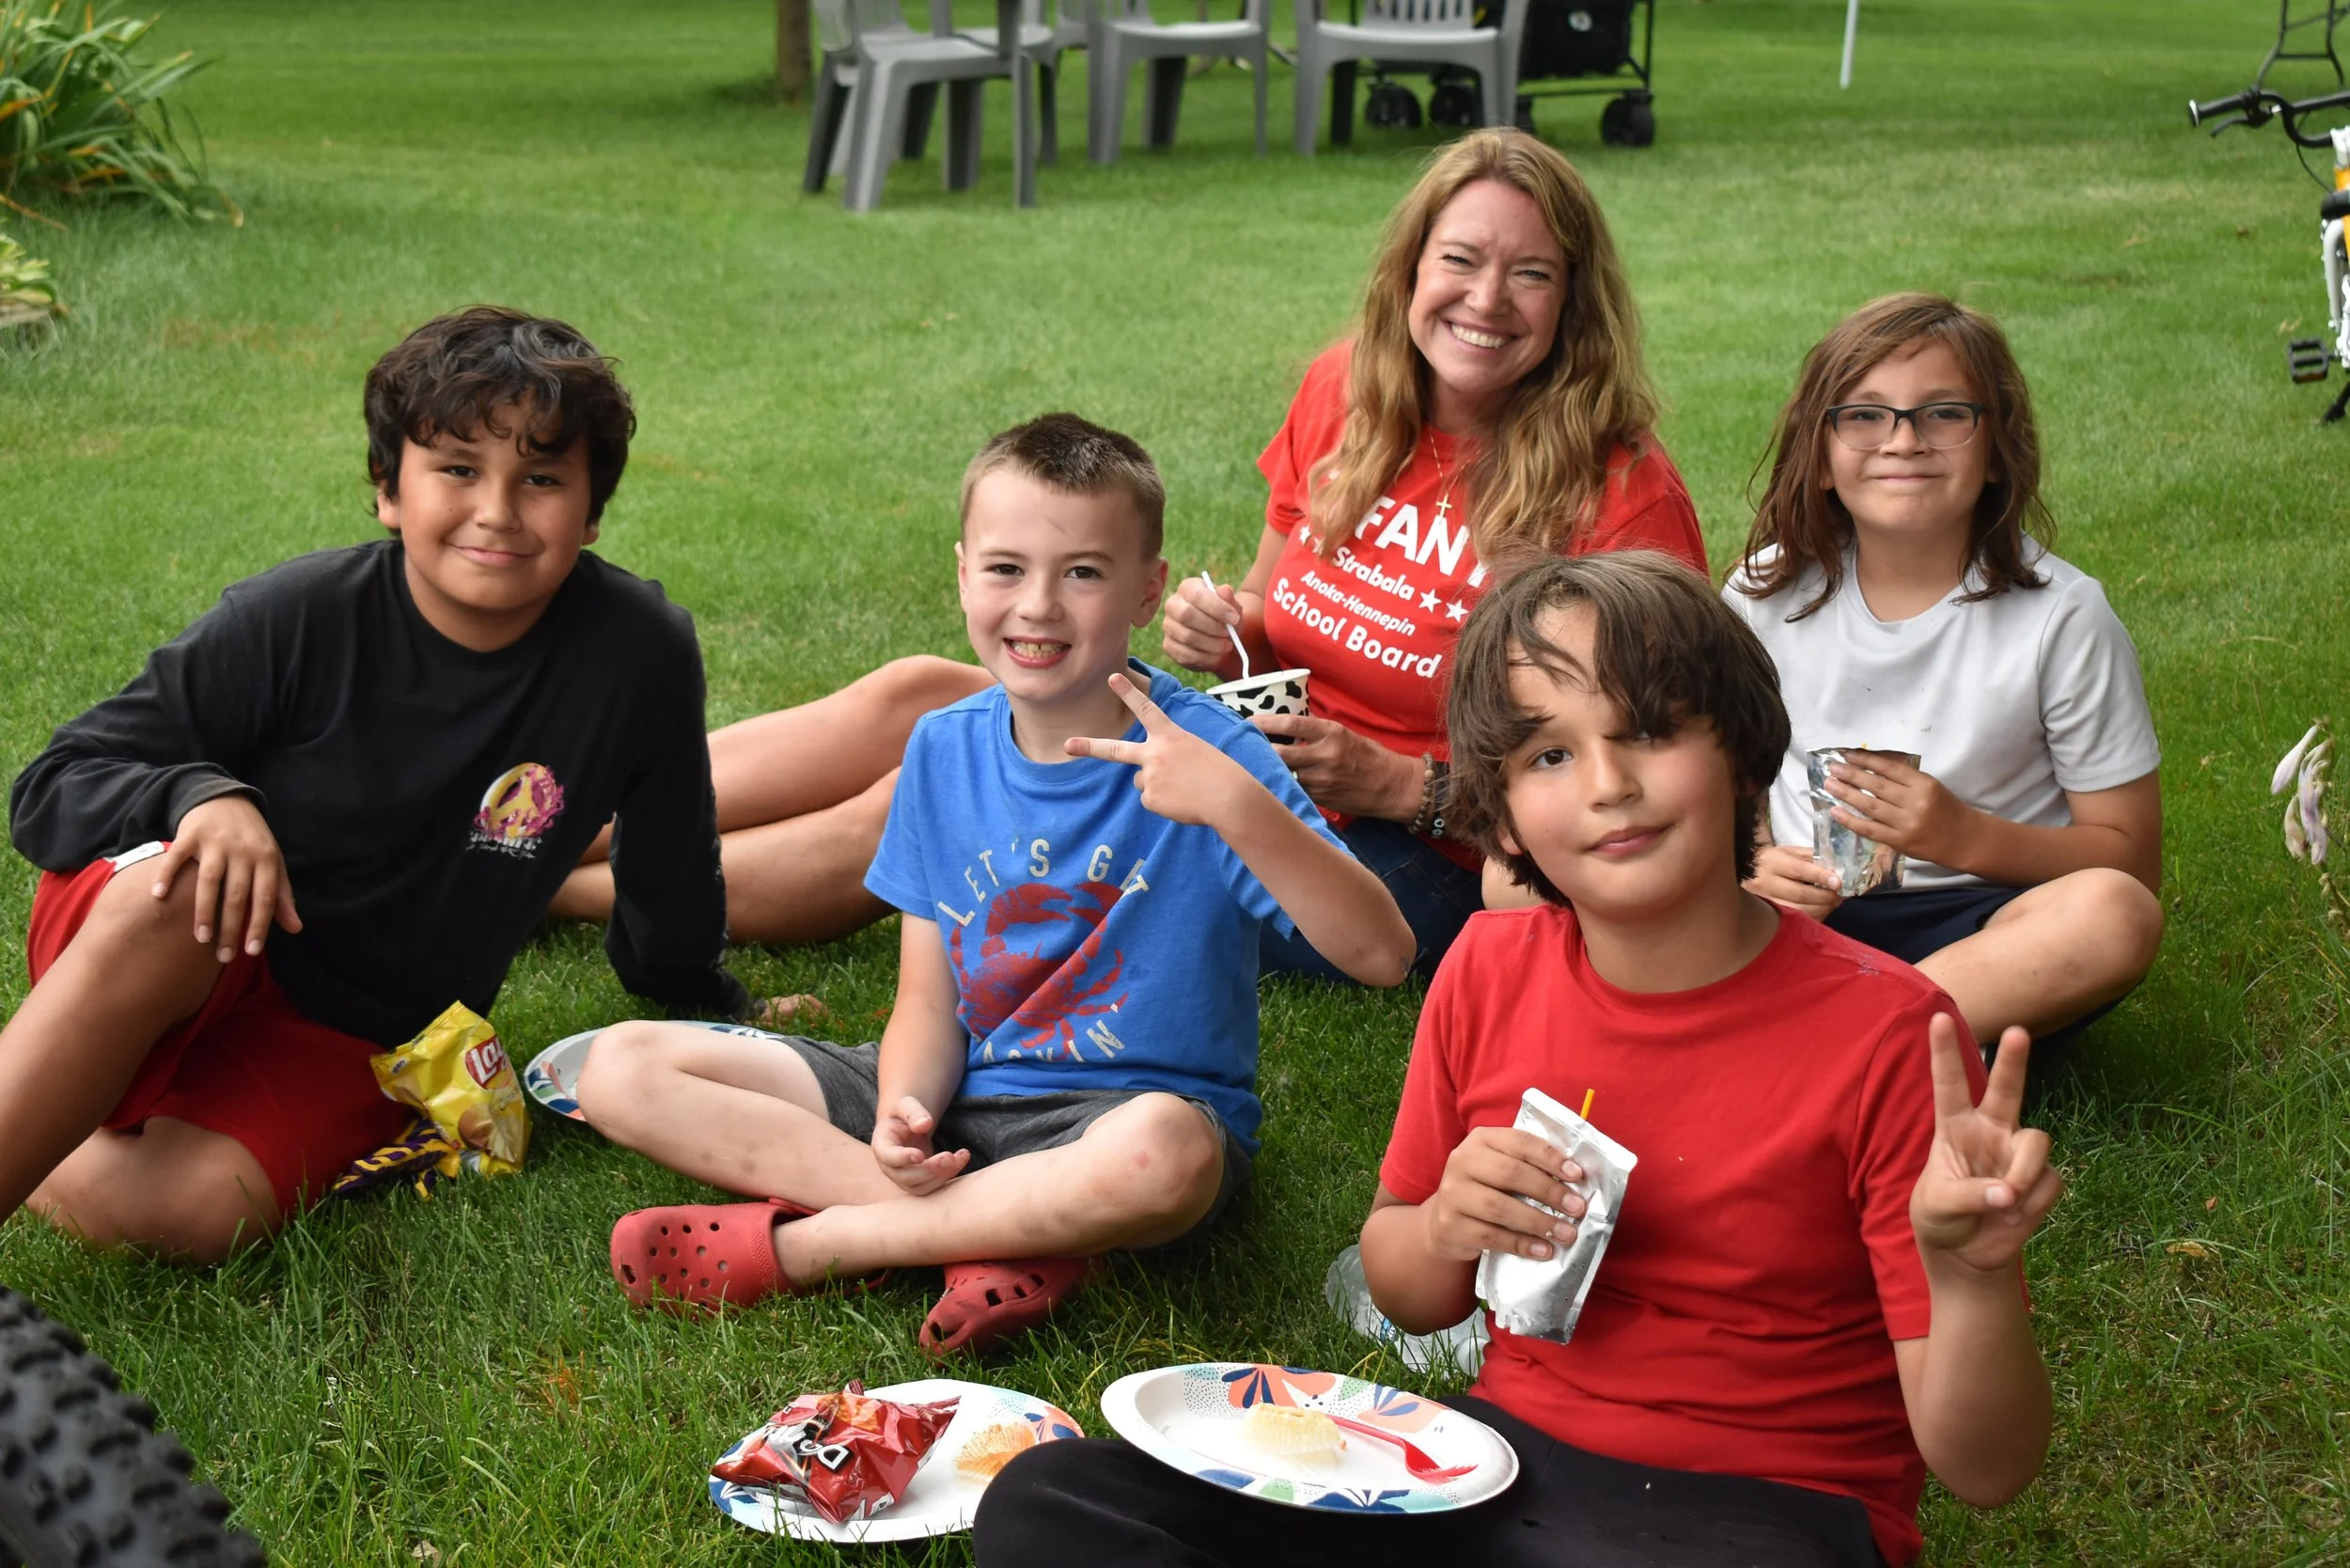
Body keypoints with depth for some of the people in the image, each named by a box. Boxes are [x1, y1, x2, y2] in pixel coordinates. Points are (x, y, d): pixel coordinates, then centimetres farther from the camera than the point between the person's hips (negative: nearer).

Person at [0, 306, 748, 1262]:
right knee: (174, 897, -38)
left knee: (192, 1212, -29)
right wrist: (202, 796, -29)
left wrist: (697, 1009, 20)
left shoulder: (638, 653, -13)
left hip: (342, 1038, 2)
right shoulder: (295, 623, -16)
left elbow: (667, 883, 5)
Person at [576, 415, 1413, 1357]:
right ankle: (1010, 1235, -19)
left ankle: (794, 1244, -20)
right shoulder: (946, 750, 3)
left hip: (1126, 1110, -4)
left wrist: (1237, 805, -35)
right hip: (961, 1101, 5)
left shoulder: (1199, 750, -12)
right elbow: (928, 1001, 4)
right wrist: (903, 1109, -18)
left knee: (1162, 1152, -43)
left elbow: (1381, 956, -22)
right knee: (621, 1070, -9)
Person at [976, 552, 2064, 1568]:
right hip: (1501, 1455, 5)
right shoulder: (1491, 972, 0)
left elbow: (1983, 1470, -13)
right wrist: (1445, 1233, -9)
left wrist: (1972, 1279, -34)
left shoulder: (1878, 1033, -14)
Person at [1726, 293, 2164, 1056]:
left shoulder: (2062, 615, -4)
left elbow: (2131, 859, -2)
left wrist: (1965, 837, -17)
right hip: (1805, 917, 1)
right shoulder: (1769, 591, 3)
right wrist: (1749, 865, -13)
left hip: (1982, 923, -1)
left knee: (2113, 912, -35)